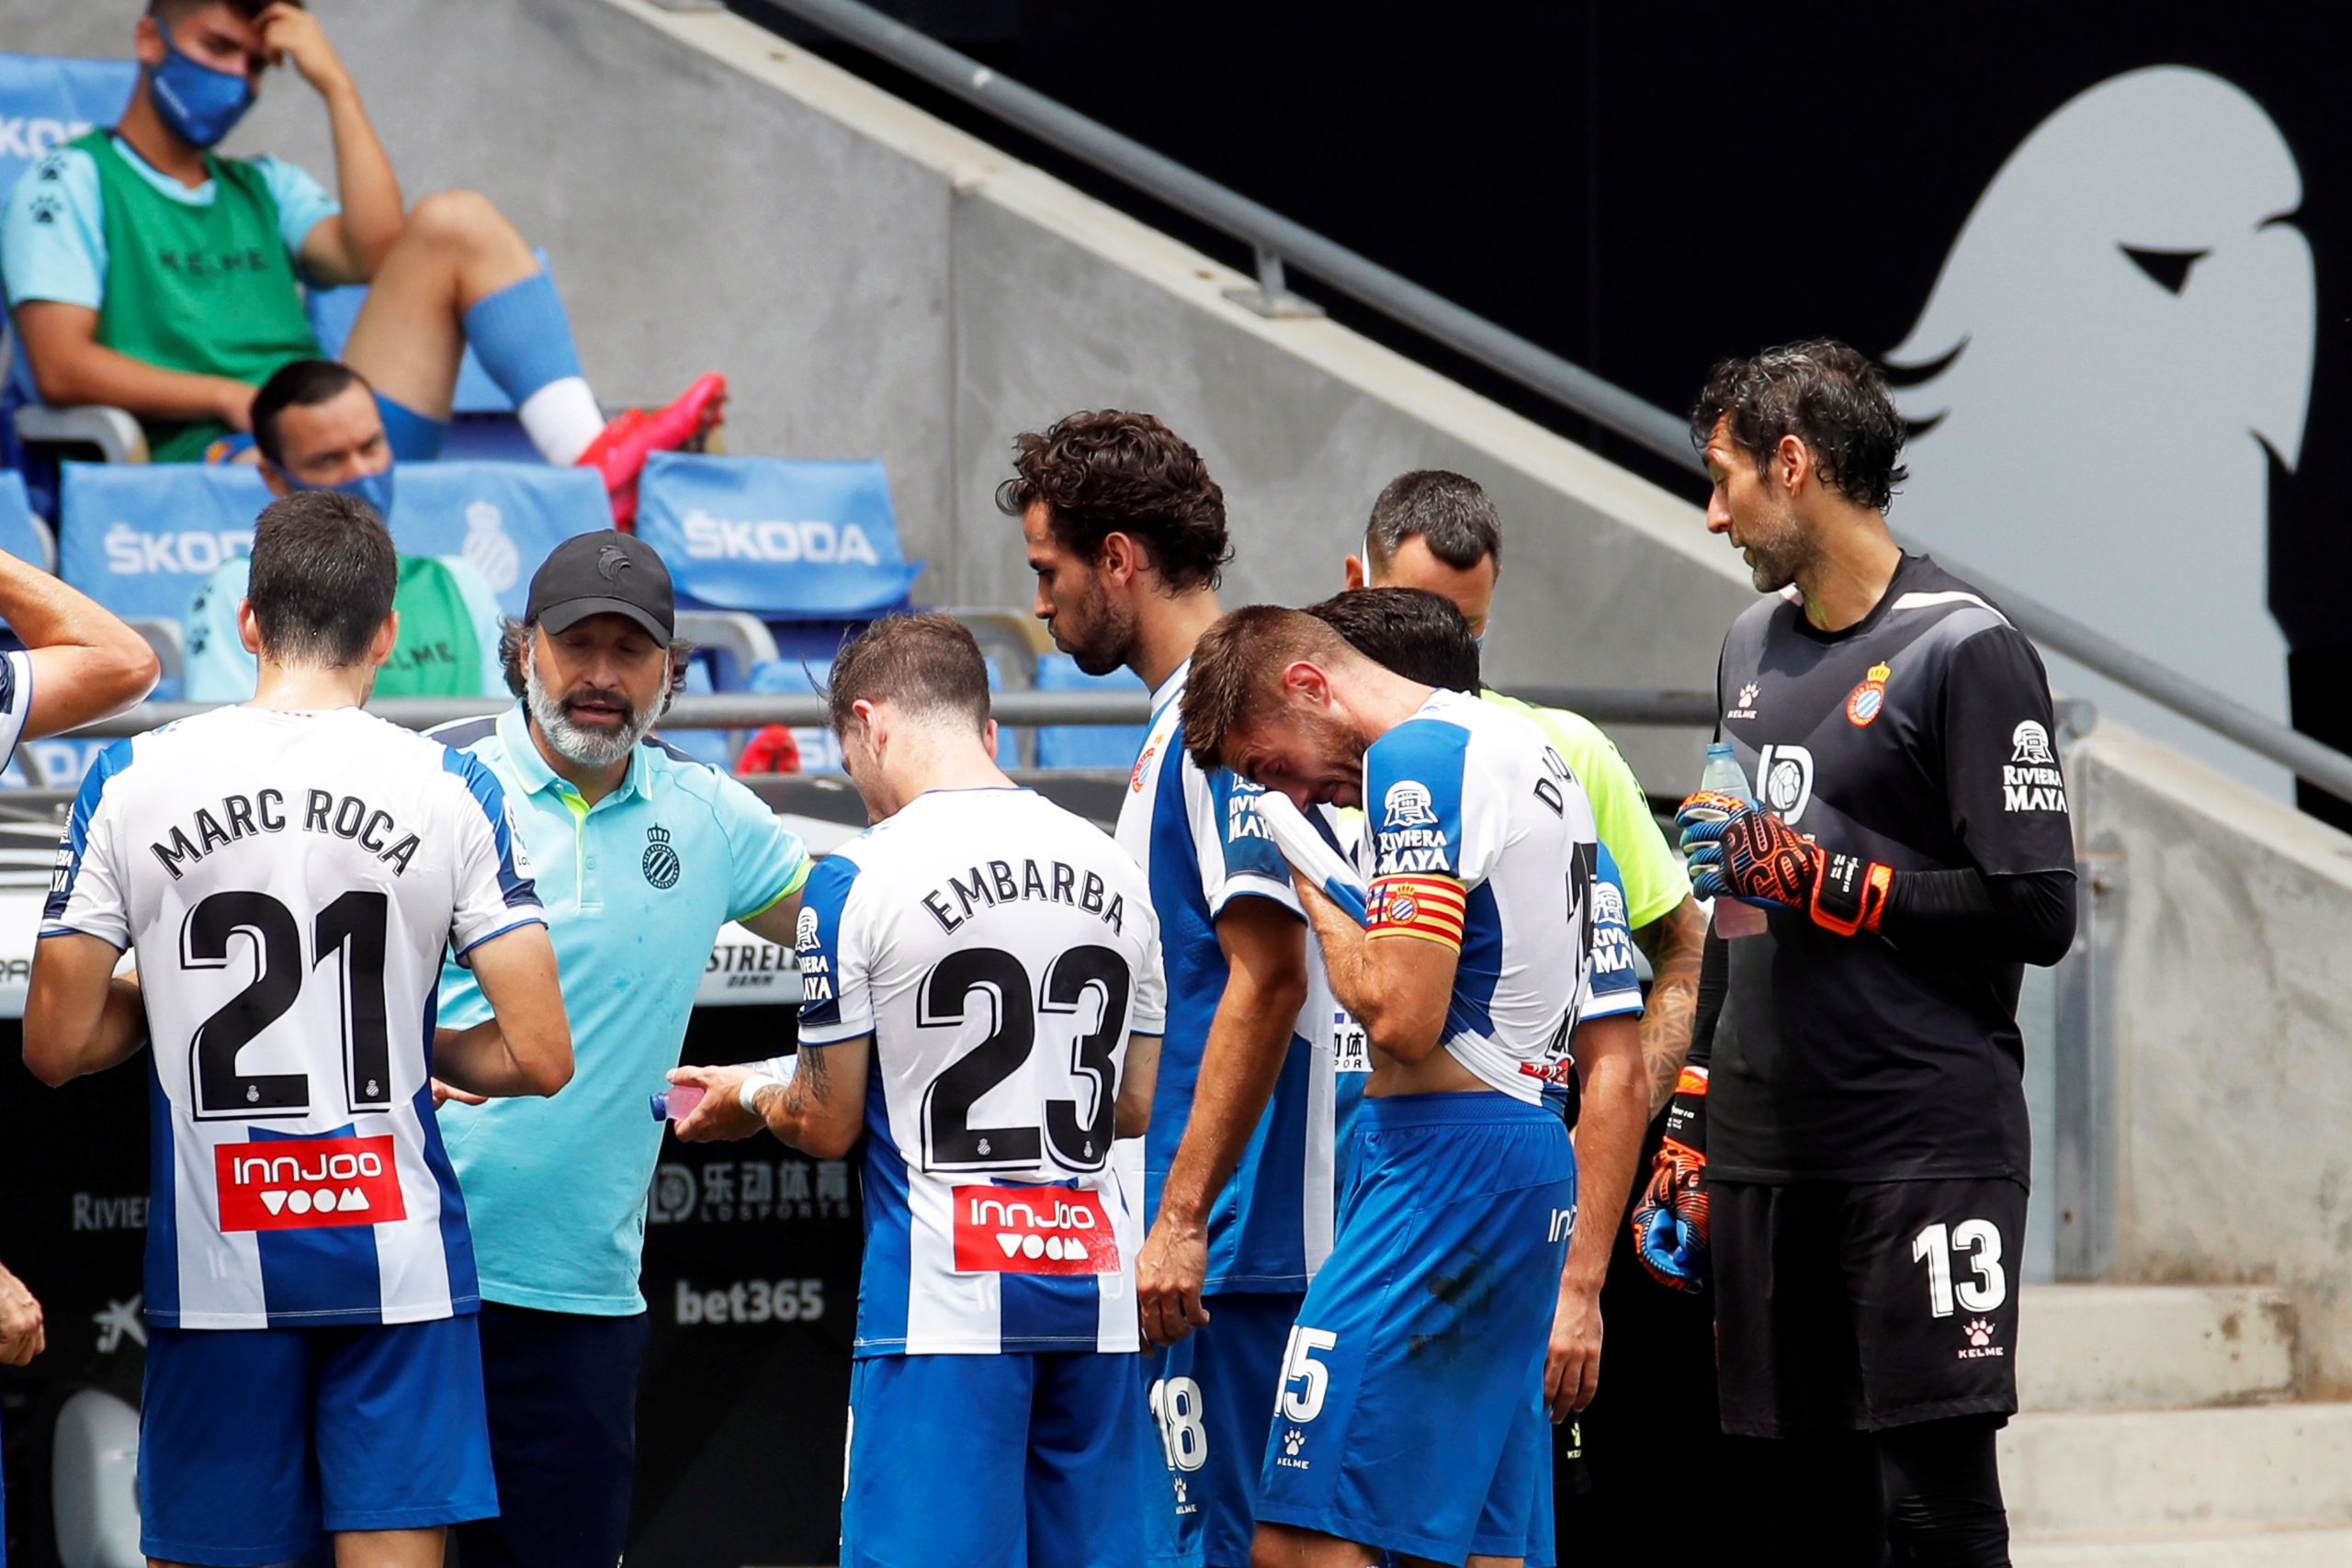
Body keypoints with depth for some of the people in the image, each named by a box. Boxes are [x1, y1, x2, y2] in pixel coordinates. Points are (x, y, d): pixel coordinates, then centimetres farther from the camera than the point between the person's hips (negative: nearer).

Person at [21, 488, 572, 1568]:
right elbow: (538, 1058, -6)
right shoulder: (451, 789, -3)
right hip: (397, 1259, -1)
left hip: (215, 1264, 1)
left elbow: (56, 1045, 0)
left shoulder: (131, 781, -2)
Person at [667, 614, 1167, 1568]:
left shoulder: (861, 879, -7)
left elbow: (829, 1124, -3)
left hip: (947, 1298, -5)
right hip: (1094, 1284, 5)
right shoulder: (1110, 869, 9)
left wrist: (750, 1098, 18)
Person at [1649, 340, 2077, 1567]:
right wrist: (1688, 1142, 22)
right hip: (1768, 1151, 7)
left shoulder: (1962, 649, -6)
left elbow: (2038, 911, -12)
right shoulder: (1757, 642, 18)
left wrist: (1817, 878, -14)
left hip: (1927, 1141, -7)